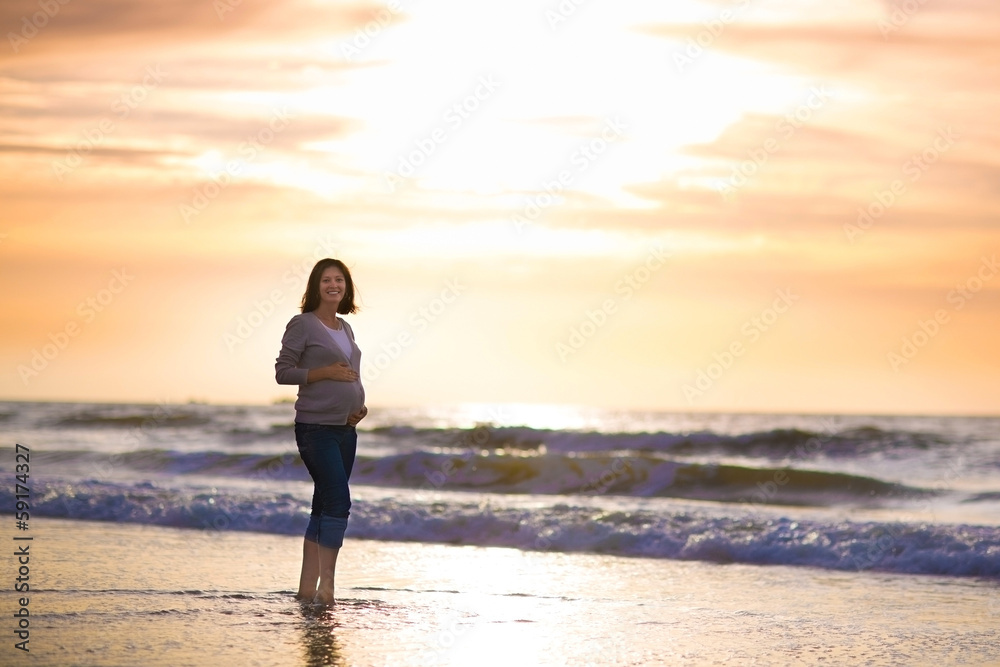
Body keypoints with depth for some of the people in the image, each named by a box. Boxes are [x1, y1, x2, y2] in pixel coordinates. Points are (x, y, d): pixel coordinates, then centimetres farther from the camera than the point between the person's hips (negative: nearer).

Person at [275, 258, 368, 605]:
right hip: (316, 428, -7)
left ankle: (308, 587, 11)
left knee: (324, 506, 8)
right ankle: (326, 583, -13)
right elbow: (283, 372, -8)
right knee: (338, 501, -16)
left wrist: (359, 407, 5)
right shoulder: (302, 325, -5)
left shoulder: (345, 329, 15)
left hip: (345, 429, 7)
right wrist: (325, 372, -18)